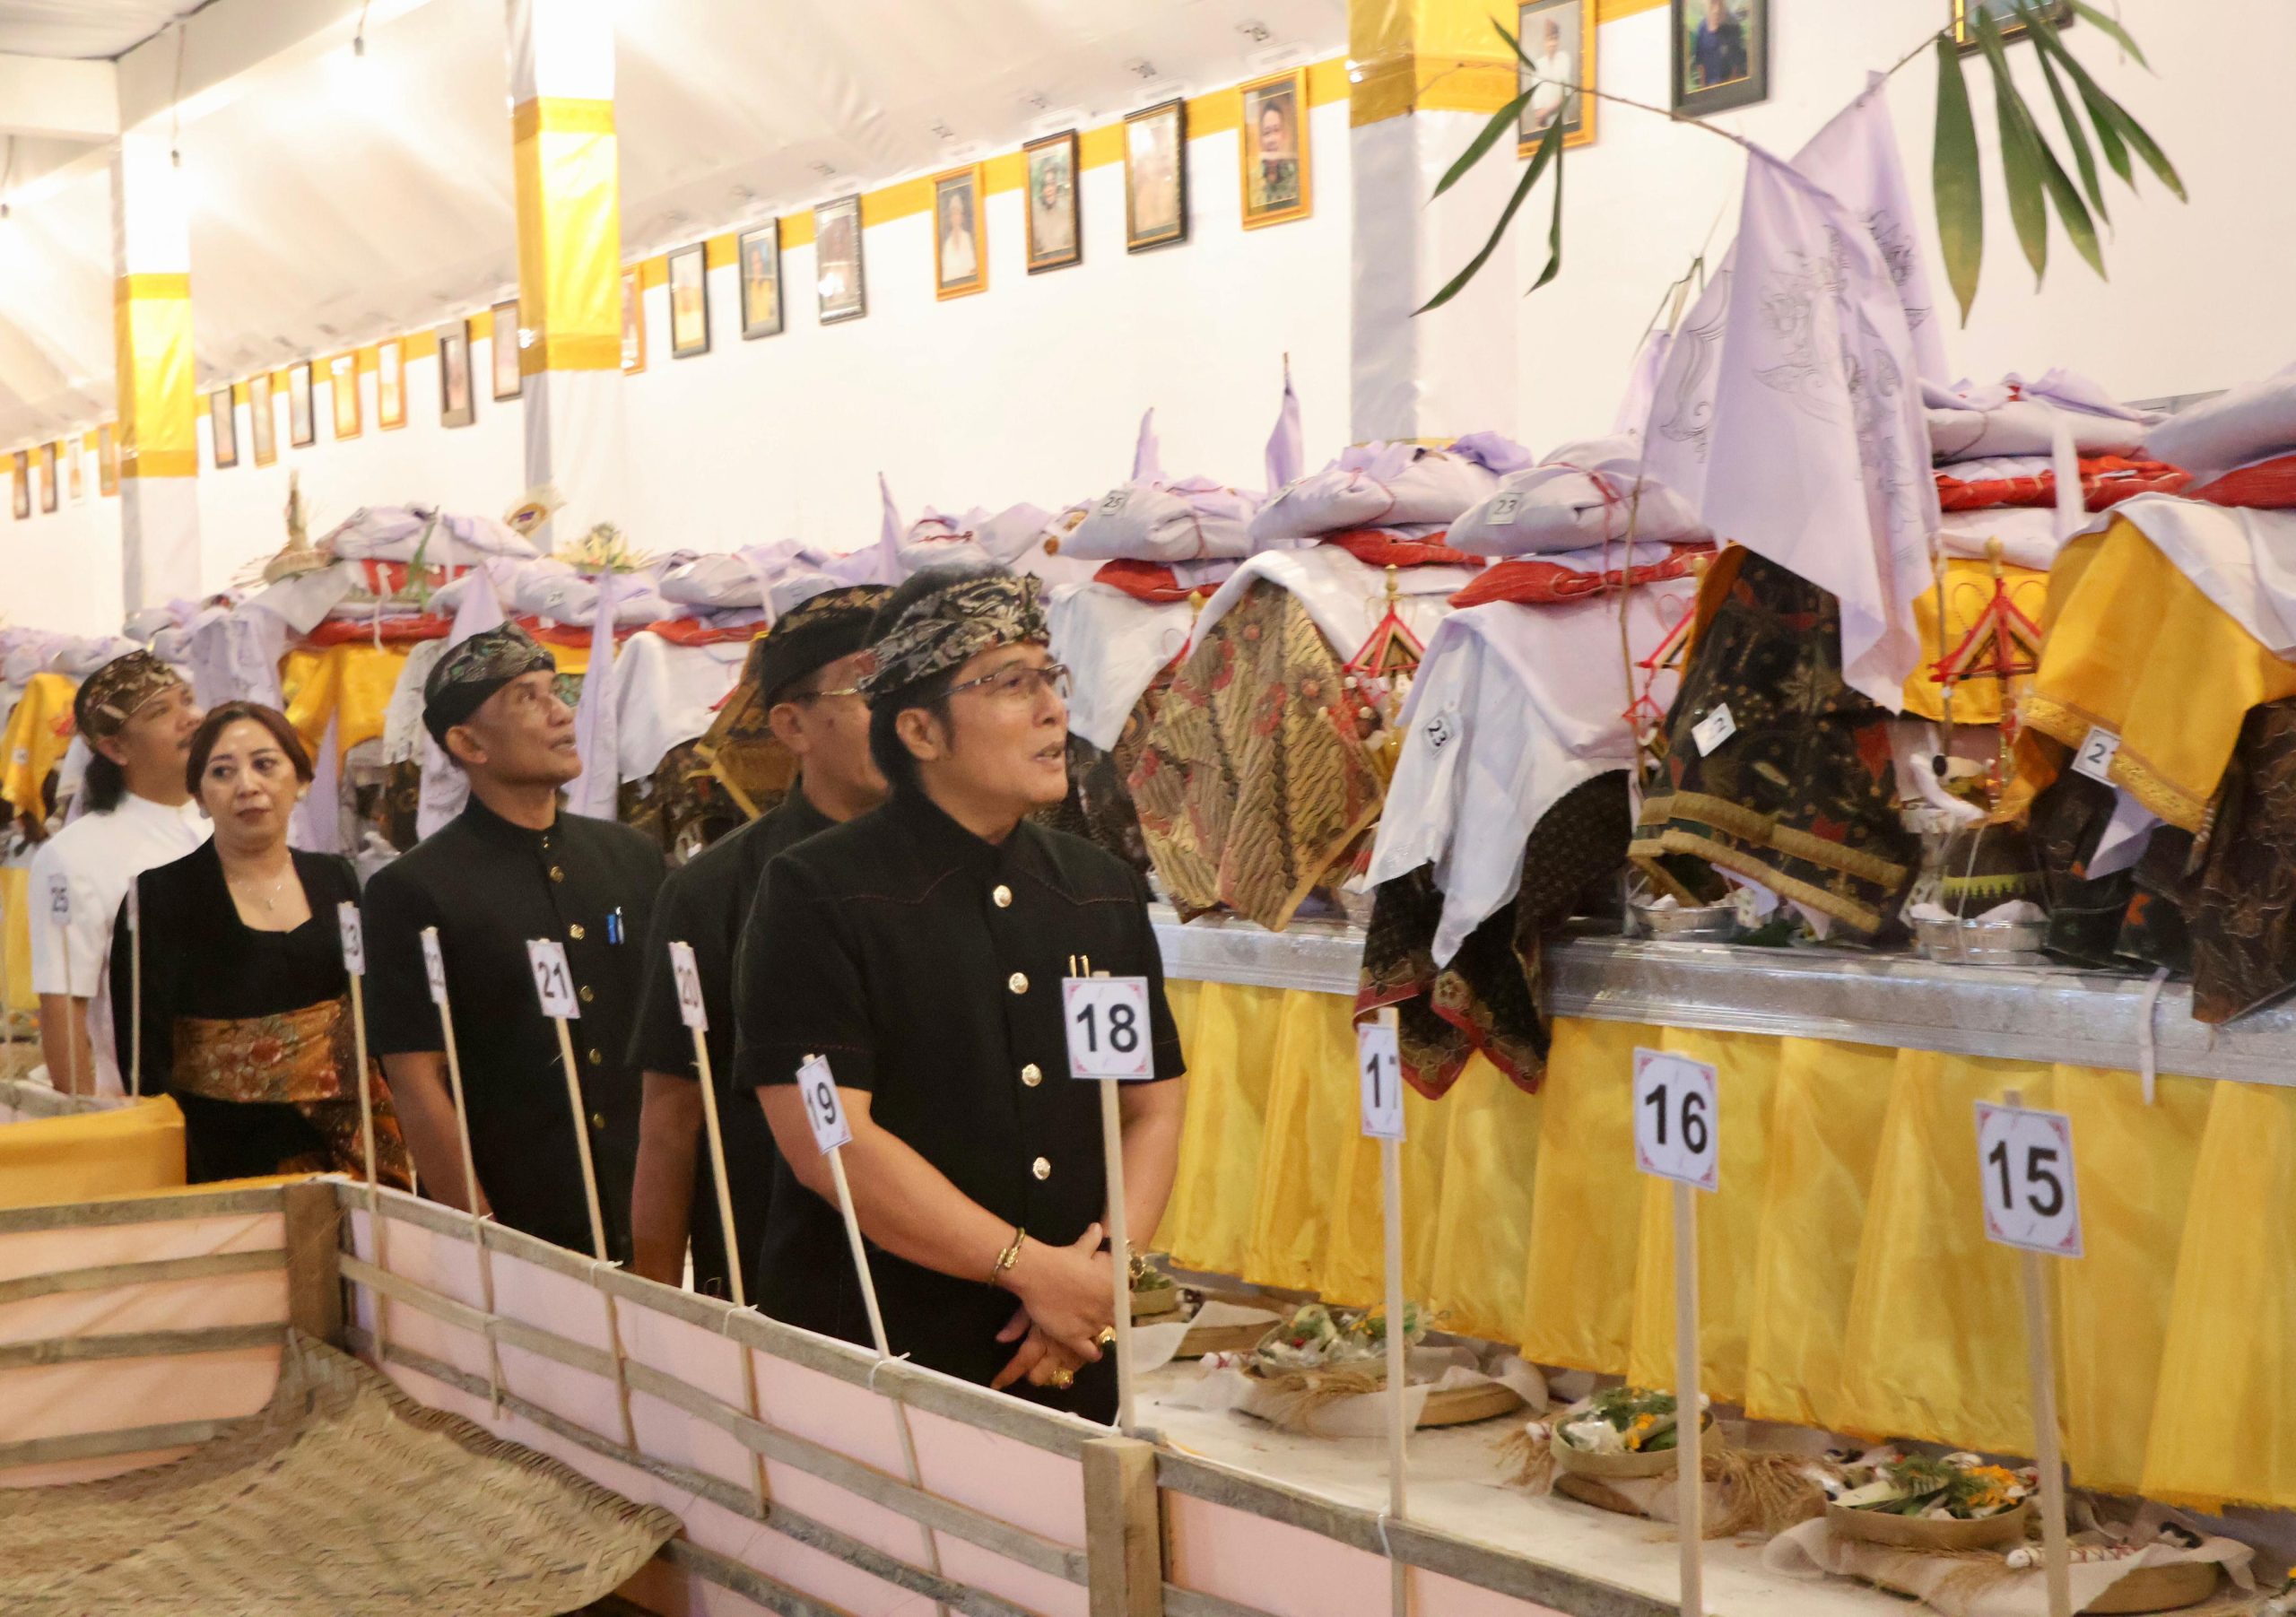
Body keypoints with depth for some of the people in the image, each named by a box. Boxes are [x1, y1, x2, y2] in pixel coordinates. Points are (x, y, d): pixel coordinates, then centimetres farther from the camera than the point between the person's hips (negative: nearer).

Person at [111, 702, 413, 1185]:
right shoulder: (161, 894, -5)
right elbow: (145, 1055, -8)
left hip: (355, 1142, 4)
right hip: (229, 1158, -4)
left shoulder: (335, 879, 8)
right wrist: (182, 1182, -16)